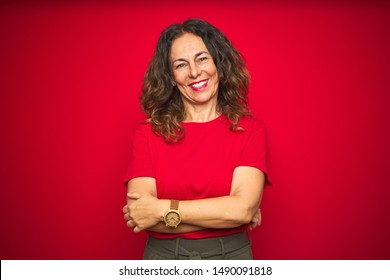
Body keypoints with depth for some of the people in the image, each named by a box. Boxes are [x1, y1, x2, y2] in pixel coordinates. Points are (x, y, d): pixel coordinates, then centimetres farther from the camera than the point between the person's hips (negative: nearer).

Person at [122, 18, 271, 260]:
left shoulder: (250, 130, -7)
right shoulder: (147, 133, -7)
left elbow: (244, 208, -18)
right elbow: (136, 215, -16)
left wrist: (162, 209, -18)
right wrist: (224, 214, -17)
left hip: (231, 253, 0)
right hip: (163, 253, 0)